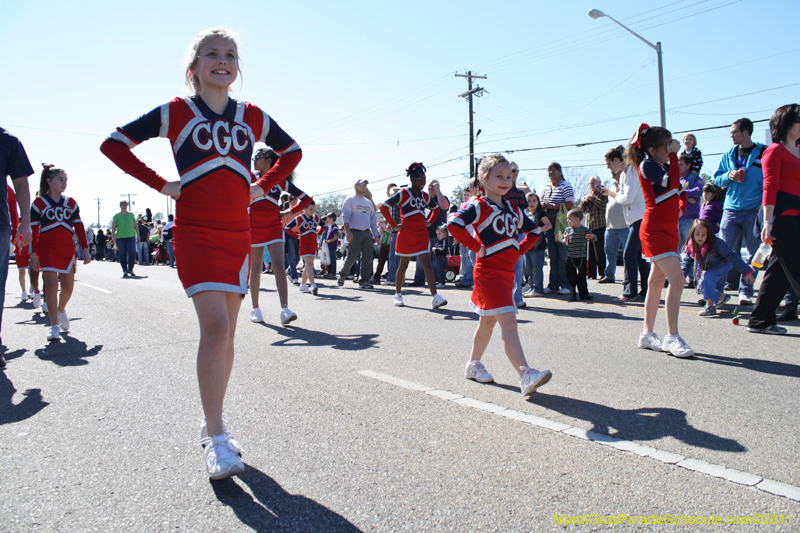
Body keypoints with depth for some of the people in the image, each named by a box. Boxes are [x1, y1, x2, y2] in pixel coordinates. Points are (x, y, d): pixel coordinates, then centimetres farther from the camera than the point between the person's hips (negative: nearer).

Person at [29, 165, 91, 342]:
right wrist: (33, 253, -5)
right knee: (51, 284, -11)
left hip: (67, 249, 3)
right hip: (46, 248, -3)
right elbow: (33, 229, -1)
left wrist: (85, 250, 6)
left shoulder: (71, 203, 11)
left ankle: (61, 310, 37)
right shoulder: (39, 203, 1)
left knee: (68, 286, 5)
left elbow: (79, 227, 11)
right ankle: (54, 326, -6)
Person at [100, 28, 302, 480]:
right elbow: (114, 144, 7)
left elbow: (292, 152, 24)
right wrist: (161, 184, -2)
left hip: (238, 234, 4)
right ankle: (218, 441, -10)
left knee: (225, 333, 8)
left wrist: (263, 187, 11)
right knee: (215, 327, -17)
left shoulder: (253, 117, 11)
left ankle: (212, 426, 23)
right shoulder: (175, 112, 3)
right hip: (195, 233, -4)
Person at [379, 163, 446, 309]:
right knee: (403, 265, 8)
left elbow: (437, 208, 27)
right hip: (406, 234, -3)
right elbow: (384, 207, -10)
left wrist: (430, 221, 12)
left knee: (427, 264, -7)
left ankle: (435, 297, -15)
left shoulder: (426, 196, 9)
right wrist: (394, 225, -10)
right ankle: (398, 294, 25)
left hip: (422, 234, 4)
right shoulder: (403, 194, -7)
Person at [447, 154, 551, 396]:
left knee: (488, 321, 18)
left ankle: (473, 364, 34)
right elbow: (453, 223, -26)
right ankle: (525, 375, -22)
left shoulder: (514, 210, 12)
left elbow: (534, 230, 26)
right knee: (508, 322, -16)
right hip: (488, 272, -8)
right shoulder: (479, 206, -10)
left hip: (507, 272, 8)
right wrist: (476, 247, -21)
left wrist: (520, 249, 10)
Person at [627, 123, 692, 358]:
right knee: (677, 278, -17)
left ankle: (647, 334, 19)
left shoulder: (664, 165, 15)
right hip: (655, 230, -10)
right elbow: (671, 182, -27)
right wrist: (673, 153, -18)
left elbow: (678, 188, 27)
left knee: (657, 280, 12)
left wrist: (681, 203, 8)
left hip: (669, 229, 10)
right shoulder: (646, 166, -11)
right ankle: (672, 337, -12)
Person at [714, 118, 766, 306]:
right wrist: (729, 176, -6)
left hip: (754, 210, -2)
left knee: (754, 252, 3)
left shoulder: (763, 153, 0)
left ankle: (745, 291, 10)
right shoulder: (728, 154, 12)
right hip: (731, 209, 2)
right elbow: (717, 178, 15)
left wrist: (764, 201, -11)